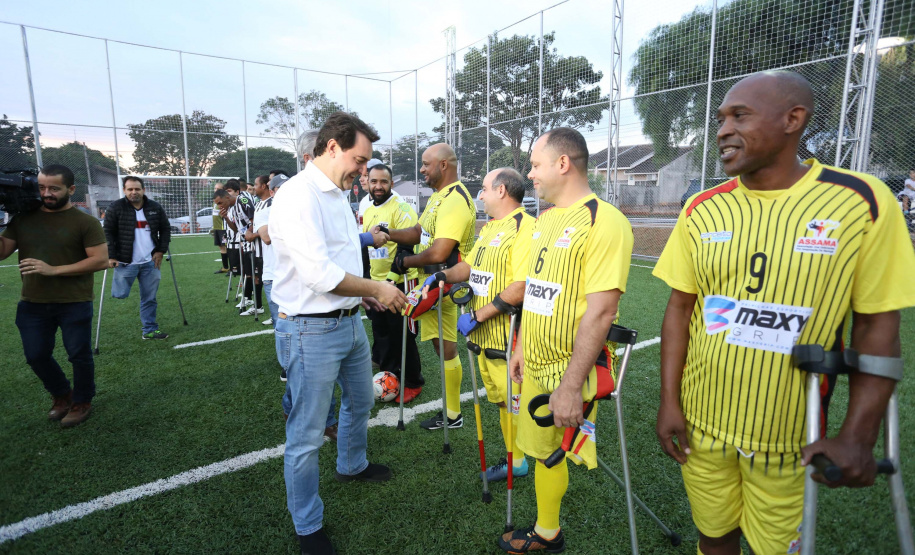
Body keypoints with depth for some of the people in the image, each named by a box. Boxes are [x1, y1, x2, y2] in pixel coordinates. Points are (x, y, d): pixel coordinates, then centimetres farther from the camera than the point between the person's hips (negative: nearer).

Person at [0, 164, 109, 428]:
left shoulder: (85, 222, -8)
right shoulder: (22, 218, 6)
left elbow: (101, 260, -15)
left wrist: (54, 270, -19)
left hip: (75, 305, -5)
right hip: (32, 304, 5)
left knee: (79, 355, 5)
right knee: (35, 355, 13)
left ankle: (82, 402, 27)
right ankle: (62, 396, 37)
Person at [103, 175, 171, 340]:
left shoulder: (155, 207, 5)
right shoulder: (116, 207, -4)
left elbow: (165, 229, 11)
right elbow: (108, 233, -3)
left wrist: (161, 251, 1)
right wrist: (111, 256, -9)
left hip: (150, 262, 3)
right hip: (126, 262, -2)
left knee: (149, 298, 8)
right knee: (120, 294, -7)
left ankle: (150, 330, 18)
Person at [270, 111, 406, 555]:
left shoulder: (337, 194, 12)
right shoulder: (299, 195, -20)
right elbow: (320, 274, -27)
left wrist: (365, 294, 9)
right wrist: (377, 289, -15)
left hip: (350, 322, 10)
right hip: (311, 331, -10)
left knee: (360, 401, 27)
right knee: (307, 435, 5)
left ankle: (352, 465, 54)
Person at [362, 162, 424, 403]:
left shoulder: (401, 209, -13)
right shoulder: (367, 212, 12)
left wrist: (390, 280, -22)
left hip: (400, 283, -8)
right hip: (376, 283, 8)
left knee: (403, 336, 2)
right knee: (381, 334, 16)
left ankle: (413, 383, 20)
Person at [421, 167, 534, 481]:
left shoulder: (525, 227, -17)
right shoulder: (489, 228, 14)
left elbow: (520, 289, -25)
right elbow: (471, 265, 21)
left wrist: (477, 316, -21)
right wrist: (444, 276, 3)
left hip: (509, 340, -9)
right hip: (483, 336, 9)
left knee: (515, 403, 5)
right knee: (501, 402, 19)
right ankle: (513, 460, 36)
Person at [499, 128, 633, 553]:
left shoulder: (603, 222, -17)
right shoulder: (544, 220, 10)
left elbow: (600, 311, -22)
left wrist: (571, 385, -22)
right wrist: (520, 349, 17)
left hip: (571, 372, -7)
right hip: (535, 366, 7)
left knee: (555, 453, 7)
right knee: (542, 451, 18)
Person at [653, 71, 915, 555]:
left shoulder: (864, 203, -9)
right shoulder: (702, 210, -3)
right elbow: (680, 308, -1)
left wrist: (858, 435, -11)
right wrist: (668, 401, -4)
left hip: (790, 436, -1)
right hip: (700, 424, 2)